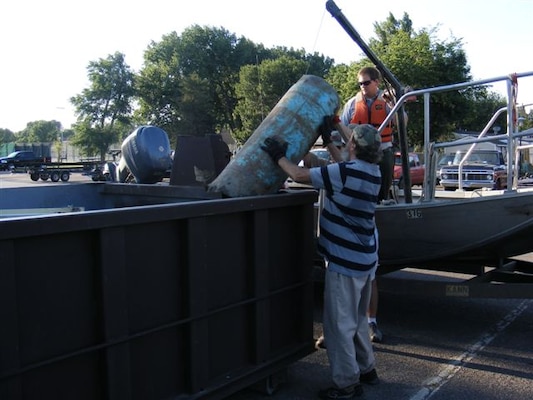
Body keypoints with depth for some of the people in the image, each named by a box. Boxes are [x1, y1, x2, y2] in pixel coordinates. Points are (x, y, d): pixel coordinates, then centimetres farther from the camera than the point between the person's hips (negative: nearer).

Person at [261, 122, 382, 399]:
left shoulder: (346, 172, -22)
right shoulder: (371, 172, 5)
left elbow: (300, 175, -18)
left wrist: (278, 156, -2)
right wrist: (328, 141, 27)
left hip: (346, 260, -9)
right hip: (365, 258, 9)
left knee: (340, 324, 2)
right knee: (357, 320, 23)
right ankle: (366, 369, 35)